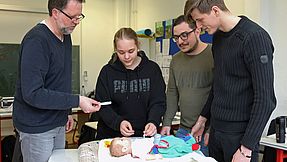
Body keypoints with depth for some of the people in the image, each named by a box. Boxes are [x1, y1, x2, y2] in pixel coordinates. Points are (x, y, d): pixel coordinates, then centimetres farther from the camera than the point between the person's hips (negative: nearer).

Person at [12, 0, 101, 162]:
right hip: (37, 127, -8)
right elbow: (32, 93, -26)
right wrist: (77, 101, -26)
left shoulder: (65, 36, 6)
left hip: (58, 123, 8)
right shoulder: (36, 40, -21)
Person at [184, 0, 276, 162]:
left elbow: (265, 99, -18)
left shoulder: (254, 37, -16)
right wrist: (203, 118, 16)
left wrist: (246, 148, -18)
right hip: (215, 130, 7)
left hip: (240, 133, -7)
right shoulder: (217, 37, 7)